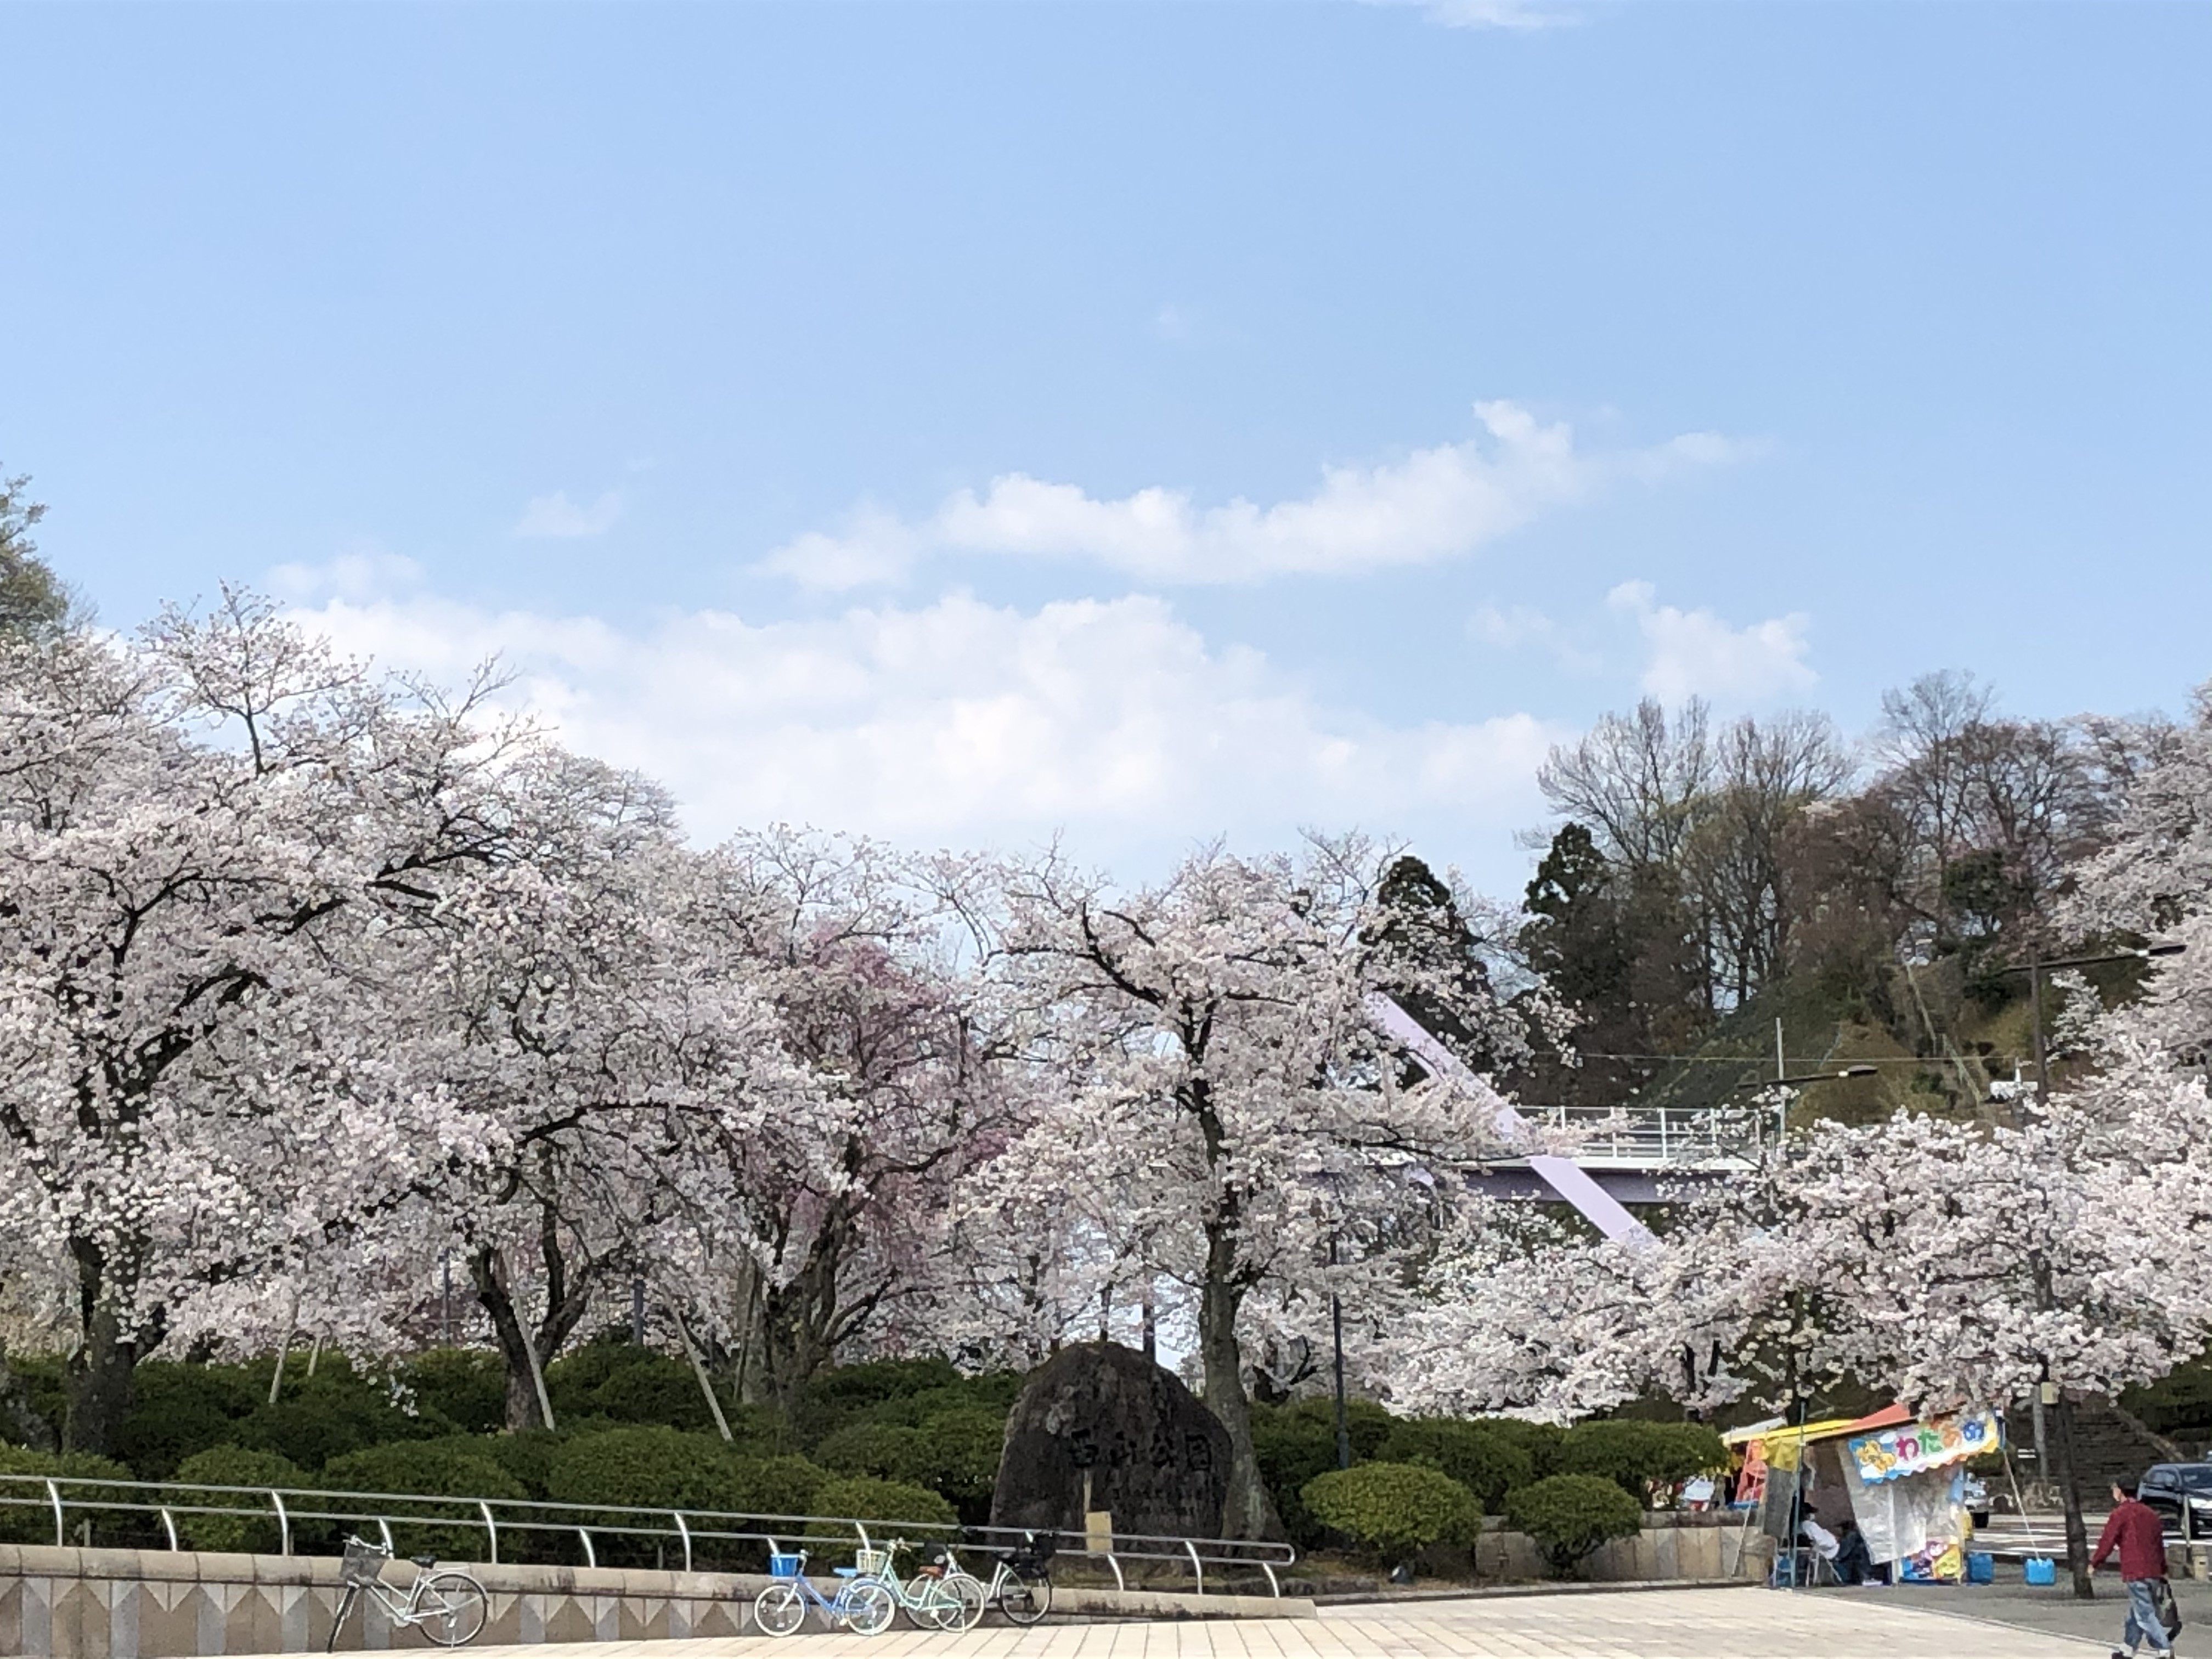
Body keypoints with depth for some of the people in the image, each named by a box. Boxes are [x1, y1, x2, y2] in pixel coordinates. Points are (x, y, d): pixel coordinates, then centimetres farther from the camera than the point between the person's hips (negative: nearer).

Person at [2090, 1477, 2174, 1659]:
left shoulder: (2120, 1514, -6)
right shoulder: (2150, 1514, 17)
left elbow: (2107, 1541, -7)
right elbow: (2160, 1544, 21)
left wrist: (2094, 1564, 5)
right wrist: (2163, 1570, 26)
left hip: (2135, 1573, -8)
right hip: (2154, 1572, 8)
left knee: (2145, 1615, -7)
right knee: (2136, 1613, 17)